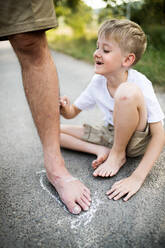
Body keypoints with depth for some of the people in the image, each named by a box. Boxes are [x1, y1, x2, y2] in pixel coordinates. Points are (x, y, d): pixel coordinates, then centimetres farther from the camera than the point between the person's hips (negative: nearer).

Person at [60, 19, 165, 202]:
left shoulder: (140, 84, -25)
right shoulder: (97, 81, -10)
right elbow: (73, 112, 1)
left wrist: (137, 177, -32)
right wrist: (65, 108, -24)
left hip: (137, 141, -5)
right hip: (112, 134, 5)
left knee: (127, 91, -36)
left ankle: (118, 154, -15)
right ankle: (103, 151, -11)